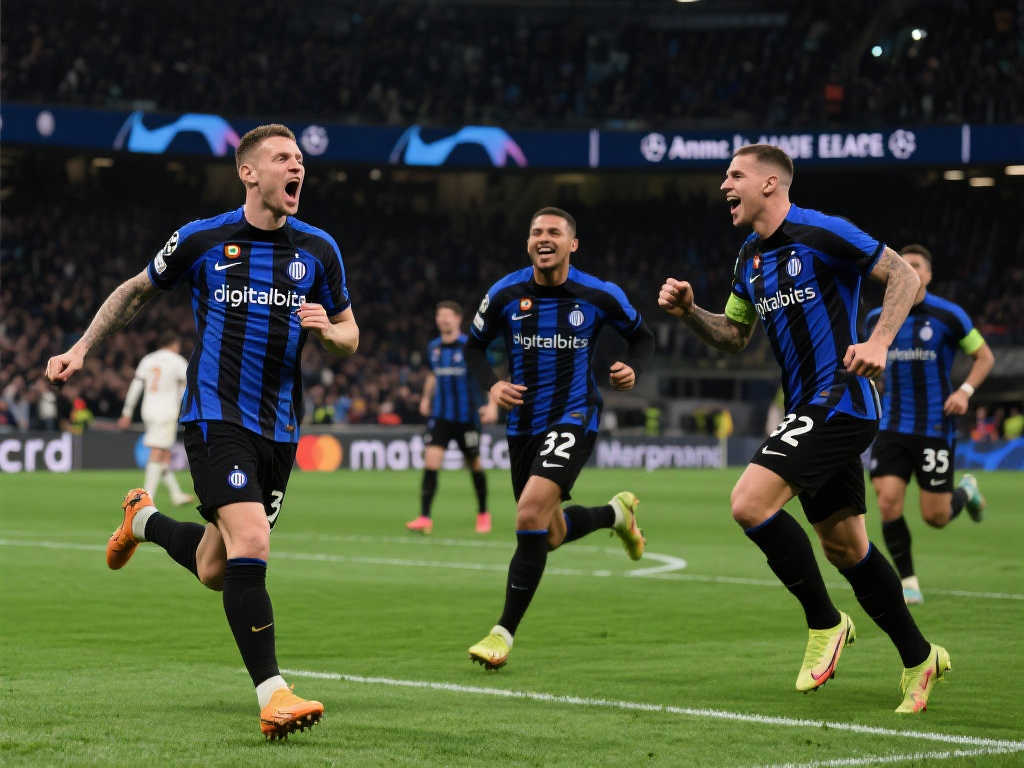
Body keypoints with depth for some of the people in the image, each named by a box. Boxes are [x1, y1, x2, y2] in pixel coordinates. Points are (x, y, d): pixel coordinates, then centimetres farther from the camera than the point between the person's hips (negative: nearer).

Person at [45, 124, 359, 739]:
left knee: (214, 571, 11)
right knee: (250, 546, -23)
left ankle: (145, 519, 43)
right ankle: (272, 695, -21)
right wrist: (82, 348, 11)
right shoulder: (201, 240, -1)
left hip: (279, 428, 4)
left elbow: (349, 336, 14)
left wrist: (327, 329, -9)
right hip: (216, 416, -4)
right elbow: (136, 291, 16)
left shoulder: (319, 249, 5)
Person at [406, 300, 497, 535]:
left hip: (466, 417, -3)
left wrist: (492, 405, -21)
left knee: (474, 465, 8)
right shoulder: (433, 348, 7)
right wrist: (426, 398, 21)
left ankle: (483, 514, 30)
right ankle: (425, 518, -16)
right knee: (430, 462, -13)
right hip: (439, 416, 3)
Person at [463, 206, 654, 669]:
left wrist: (631, 369, -9)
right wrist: (491, 385, -9)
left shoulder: (600, 296, -6)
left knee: (531, 512, -24)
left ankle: (504, 632, -15)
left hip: (574, 419, -4)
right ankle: (616, 513, 48)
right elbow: (473, 346, 10)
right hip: (523, 423, 4)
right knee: (551, 535, 14)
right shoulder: (505, 294, -3)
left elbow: (641, 336, 11)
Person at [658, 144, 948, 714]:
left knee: (751, 503, -20)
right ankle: (919, 657, 22)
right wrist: (689, 311, 4)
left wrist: (878, 343, -21)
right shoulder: (750, 260, 15)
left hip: (839, 398, -9)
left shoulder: (821, 233, -10)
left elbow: (905, 276, -9)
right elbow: (735, 337, 22)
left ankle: (825, 623, -5)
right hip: (810, 409, 9)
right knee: (844, 544, 11)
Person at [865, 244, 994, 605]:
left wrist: (965, 390, -12)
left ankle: (966, 491, 37)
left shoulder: (948, 315, -6)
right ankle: (908, 583, 3)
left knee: (935, 517, 0)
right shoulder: (876, 320, 5)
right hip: (892, 427, 3)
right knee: (888, 502, -13)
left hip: (935, 428, -3)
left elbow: (984, 356, 3)